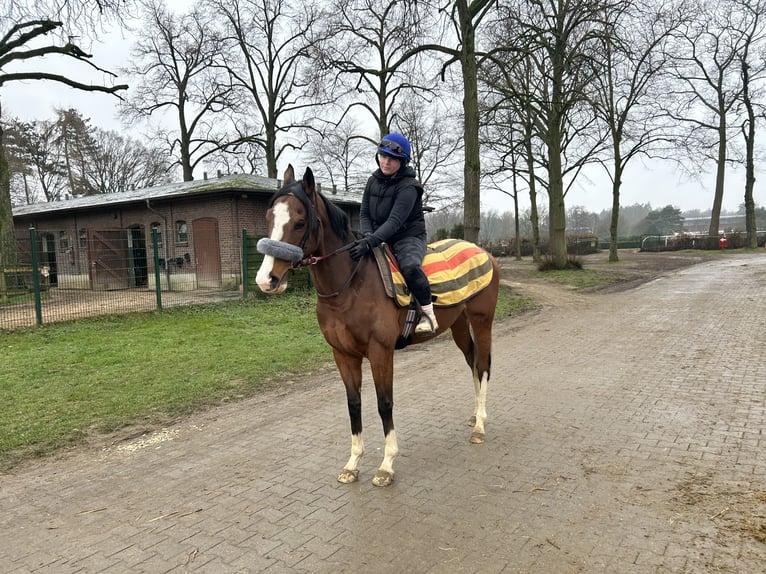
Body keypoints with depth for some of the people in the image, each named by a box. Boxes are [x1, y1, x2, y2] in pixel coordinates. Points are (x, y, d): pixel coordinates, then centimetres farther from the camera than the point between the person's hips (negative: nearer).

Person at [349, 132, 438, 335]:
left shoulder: (408, 187, -18)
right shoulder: (373, 181, 4)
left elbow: (394, 222, -28)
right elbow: (364, 214, 6)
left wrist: (370, 242, -39)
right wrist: (367, 235, -15)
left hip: (409, 237, -7)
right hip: (380, 238, 7)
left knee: (410, 266, -38)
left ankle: (428, 312, -20)